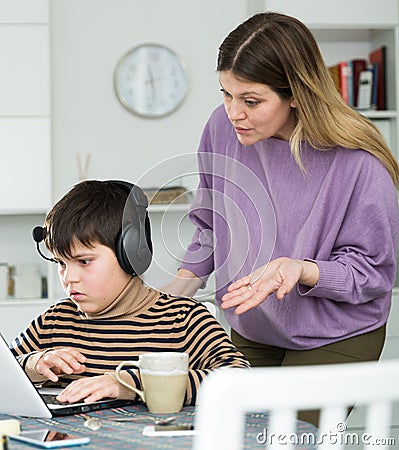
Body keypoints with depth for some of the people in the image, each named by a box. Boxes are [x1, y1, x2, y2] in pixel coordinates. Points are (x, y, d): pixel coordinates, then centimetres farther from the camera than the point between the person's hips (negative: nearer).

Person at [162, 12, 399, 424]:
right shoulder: (222, 128, -10)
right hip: (252, 333, 5)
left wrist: (301, 270, -31)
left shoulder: (358, 163, -25)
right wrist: (179, 288, 3)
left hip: (334, 340, -5)